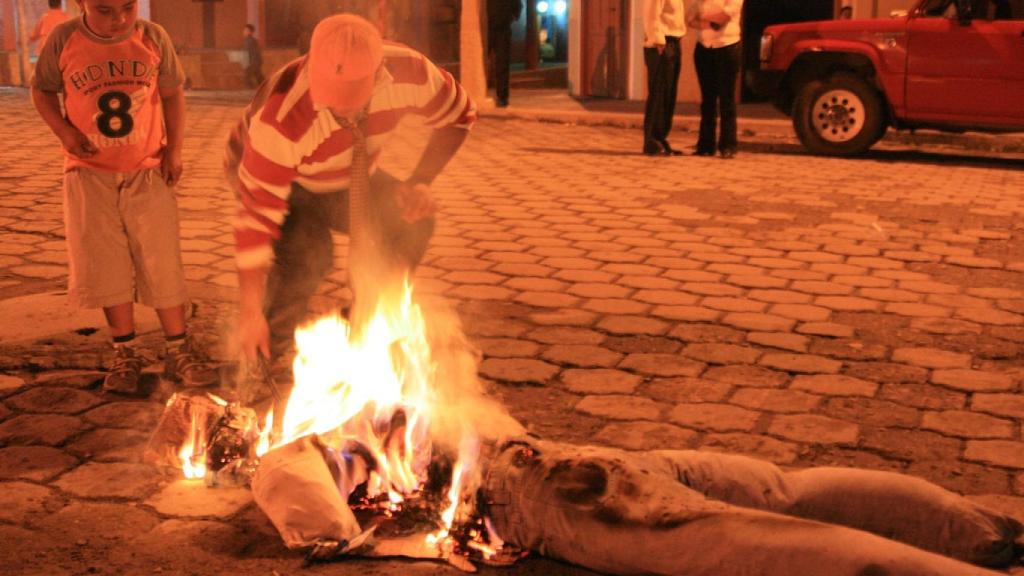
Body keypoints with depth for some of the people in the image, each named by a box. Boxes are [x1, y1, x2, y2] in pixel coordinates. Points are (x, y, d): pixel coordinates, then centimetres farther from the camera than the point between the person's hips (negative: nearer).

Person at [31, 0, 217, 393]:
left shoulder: (153, 38, -5)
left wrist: (174, 148, -1)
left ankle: (179, 350, 11)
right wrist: (64, 131, -11)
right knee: (105, 265, 3)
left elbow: (172, 93, 6)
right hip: (90, 173, 0)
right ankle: (125, 353, 16)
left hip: (148, 172, 0)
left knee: (162, 262, 1)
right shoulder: (64, 40, -7)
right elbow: (42, 90, 6)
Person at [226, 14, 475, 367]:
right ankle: (268, 358, -4)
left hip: (347, 179, 4)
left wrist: (420, 183, -22)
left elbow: (459, 114, -10)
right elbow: (257, 213, -36)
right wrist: (250, 312, -35)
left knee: (409, 223, -17)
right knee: (304, 251, -31)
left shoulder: (409, 73, -30)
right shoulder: (282, 118, -41)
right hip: (274, 177, -4)